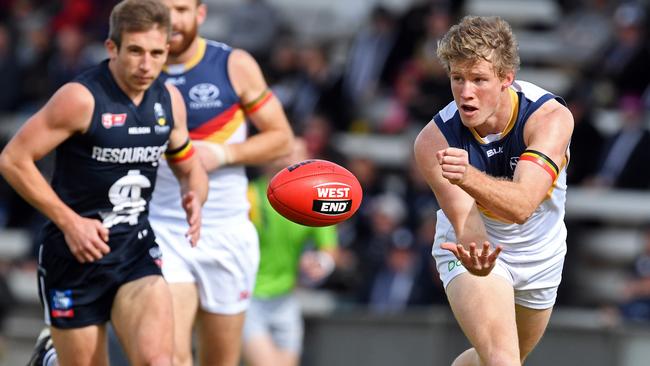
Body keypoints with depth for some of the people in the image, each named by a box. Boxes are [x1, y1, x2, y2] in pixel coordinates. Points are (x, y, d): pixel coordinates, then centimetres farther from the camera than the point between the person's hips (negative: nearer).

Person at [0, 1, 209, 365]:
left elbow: (191, 169, 19)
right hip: (76, 252, -4)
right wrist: (69, 222, -17)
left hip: (136, 250, 4)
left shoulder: (169, 100, 3)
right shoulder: (81, 98, -15)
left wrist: (194, 199, -5)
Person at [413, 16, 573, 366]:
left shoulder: (551, 117, -32)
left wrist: (470, 178, -66)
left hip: (539, 255, 3)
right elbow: (465, 219, -34)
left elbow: (521, 205, -45)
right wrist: (474, 257, -59)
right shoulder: (433, 142, -29)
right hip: (471, 249, -2)